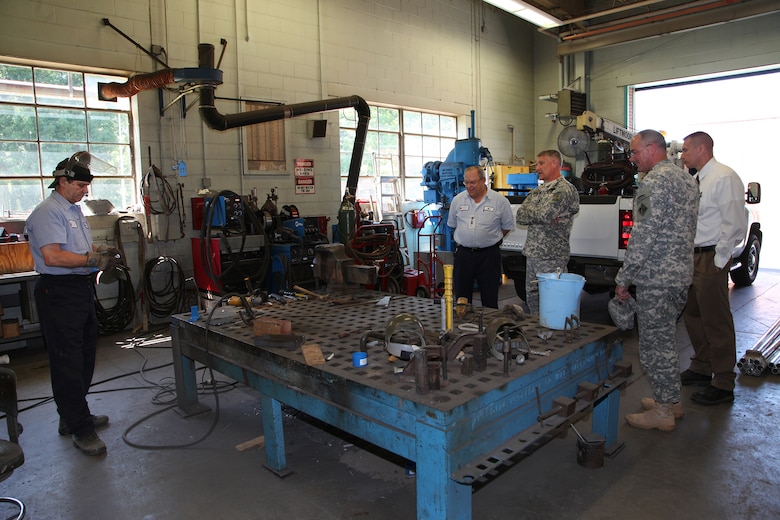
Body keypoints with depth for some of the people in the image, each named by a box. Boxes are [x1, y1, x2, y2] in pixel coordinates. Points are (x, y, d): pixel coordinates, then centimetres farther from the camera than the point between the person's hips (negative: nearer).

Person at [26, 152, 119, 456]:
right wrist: (92, 259, -19)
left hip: (80, 288, 10)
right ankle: (80, 430, 2)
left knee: (84, 357, 17)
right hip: (59, 293, -10)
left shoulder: (74, 210, 17)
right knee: (67, 362, -4)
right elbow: (52, 256, -25)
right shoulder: (48, 212, -15)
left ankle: (74, 416, 31)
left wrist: (98, 251, 7)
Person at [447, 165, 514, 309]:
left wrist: (491, 238, 6)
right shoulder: (457, 200, 4)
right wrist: (467, 238, 12)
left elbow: (507, 227, 6)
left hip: (489, 255, -2)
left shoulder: (500, 201, -4)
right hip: (463, 253, 3)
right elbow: (452, 224, 17)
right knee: (461, 298, 8)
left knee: (490, 299, 4)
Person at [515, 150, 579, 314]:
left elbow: (545, 214, -23)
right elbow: (519, 218, 6)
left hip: (552, 257, -8)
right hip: (531, 255, 8)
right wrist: (540, 215, -9)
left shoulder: (565, 189, -9)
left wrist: (529, 214, -2)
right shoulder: (537, 191, 17)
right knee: (532, 298, 13)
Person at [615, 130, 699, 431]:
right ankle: (672, 401, 31)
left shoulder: (655, 181, -16)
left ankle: (663, 411, 10)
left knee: (654, 344, 0)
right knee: (665, 339, 19)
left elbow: (643, 236, -21)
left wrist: (624, 278, -16)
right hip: (681, 274, 10)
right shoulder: (686, 178, 16)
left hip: (657, 279, -10)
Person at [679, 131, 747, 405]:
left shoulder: (724, 178, -13)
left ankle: (723, 385, 9)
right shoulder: (697, 180, 14)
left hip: (711, 259, -9)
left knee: (716, 321, -2)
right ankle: (702, 368, 33)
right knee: (692, 315, 17)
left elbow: (735, 224, -18)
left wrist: (719, 258, -17)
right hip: (692, 256, 9)